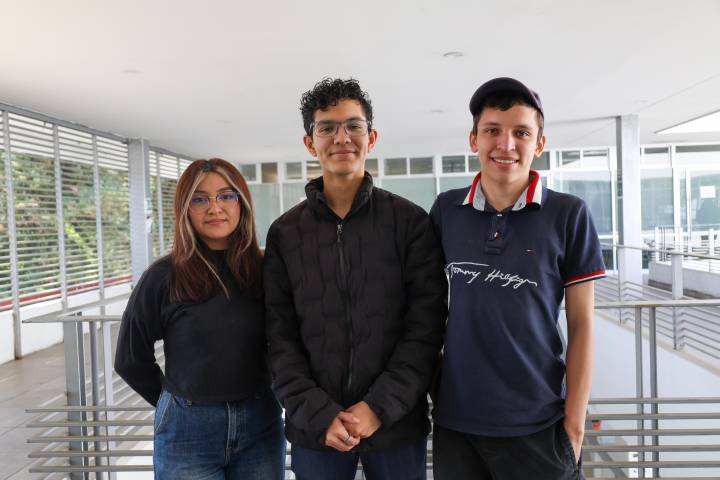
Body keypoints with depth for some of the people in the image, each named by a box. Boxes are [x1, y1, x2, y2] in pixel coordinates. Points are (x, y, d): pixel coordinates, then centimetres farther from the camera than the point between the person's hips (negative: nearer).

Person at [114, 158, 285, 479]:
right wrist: (178, 403, 7)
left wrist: (257, 397, 4)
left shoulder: (264, 271, -3)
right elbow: (130, 360, 2)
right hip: (188, 431, -2)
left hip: (261, 426, 2)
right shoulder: (163, 277, -8)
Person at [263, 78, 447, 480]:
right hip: (314, 430, 1)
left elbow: (426, 326, -6)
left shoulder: (411, 222, -3)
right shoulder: (285, 233, 2)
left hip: (398, 425, -1)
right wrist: (318, 414, -11)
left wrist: (380, 407, -13)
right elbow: (280, 338, -1)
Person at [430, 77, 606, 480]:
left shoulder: (568, 214, -8)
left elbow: (581, 325, -4)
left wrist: (574, 424, -5)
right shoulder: (446, 210, -1)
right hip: (455, 418, 2)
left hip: (536, 424, -2)